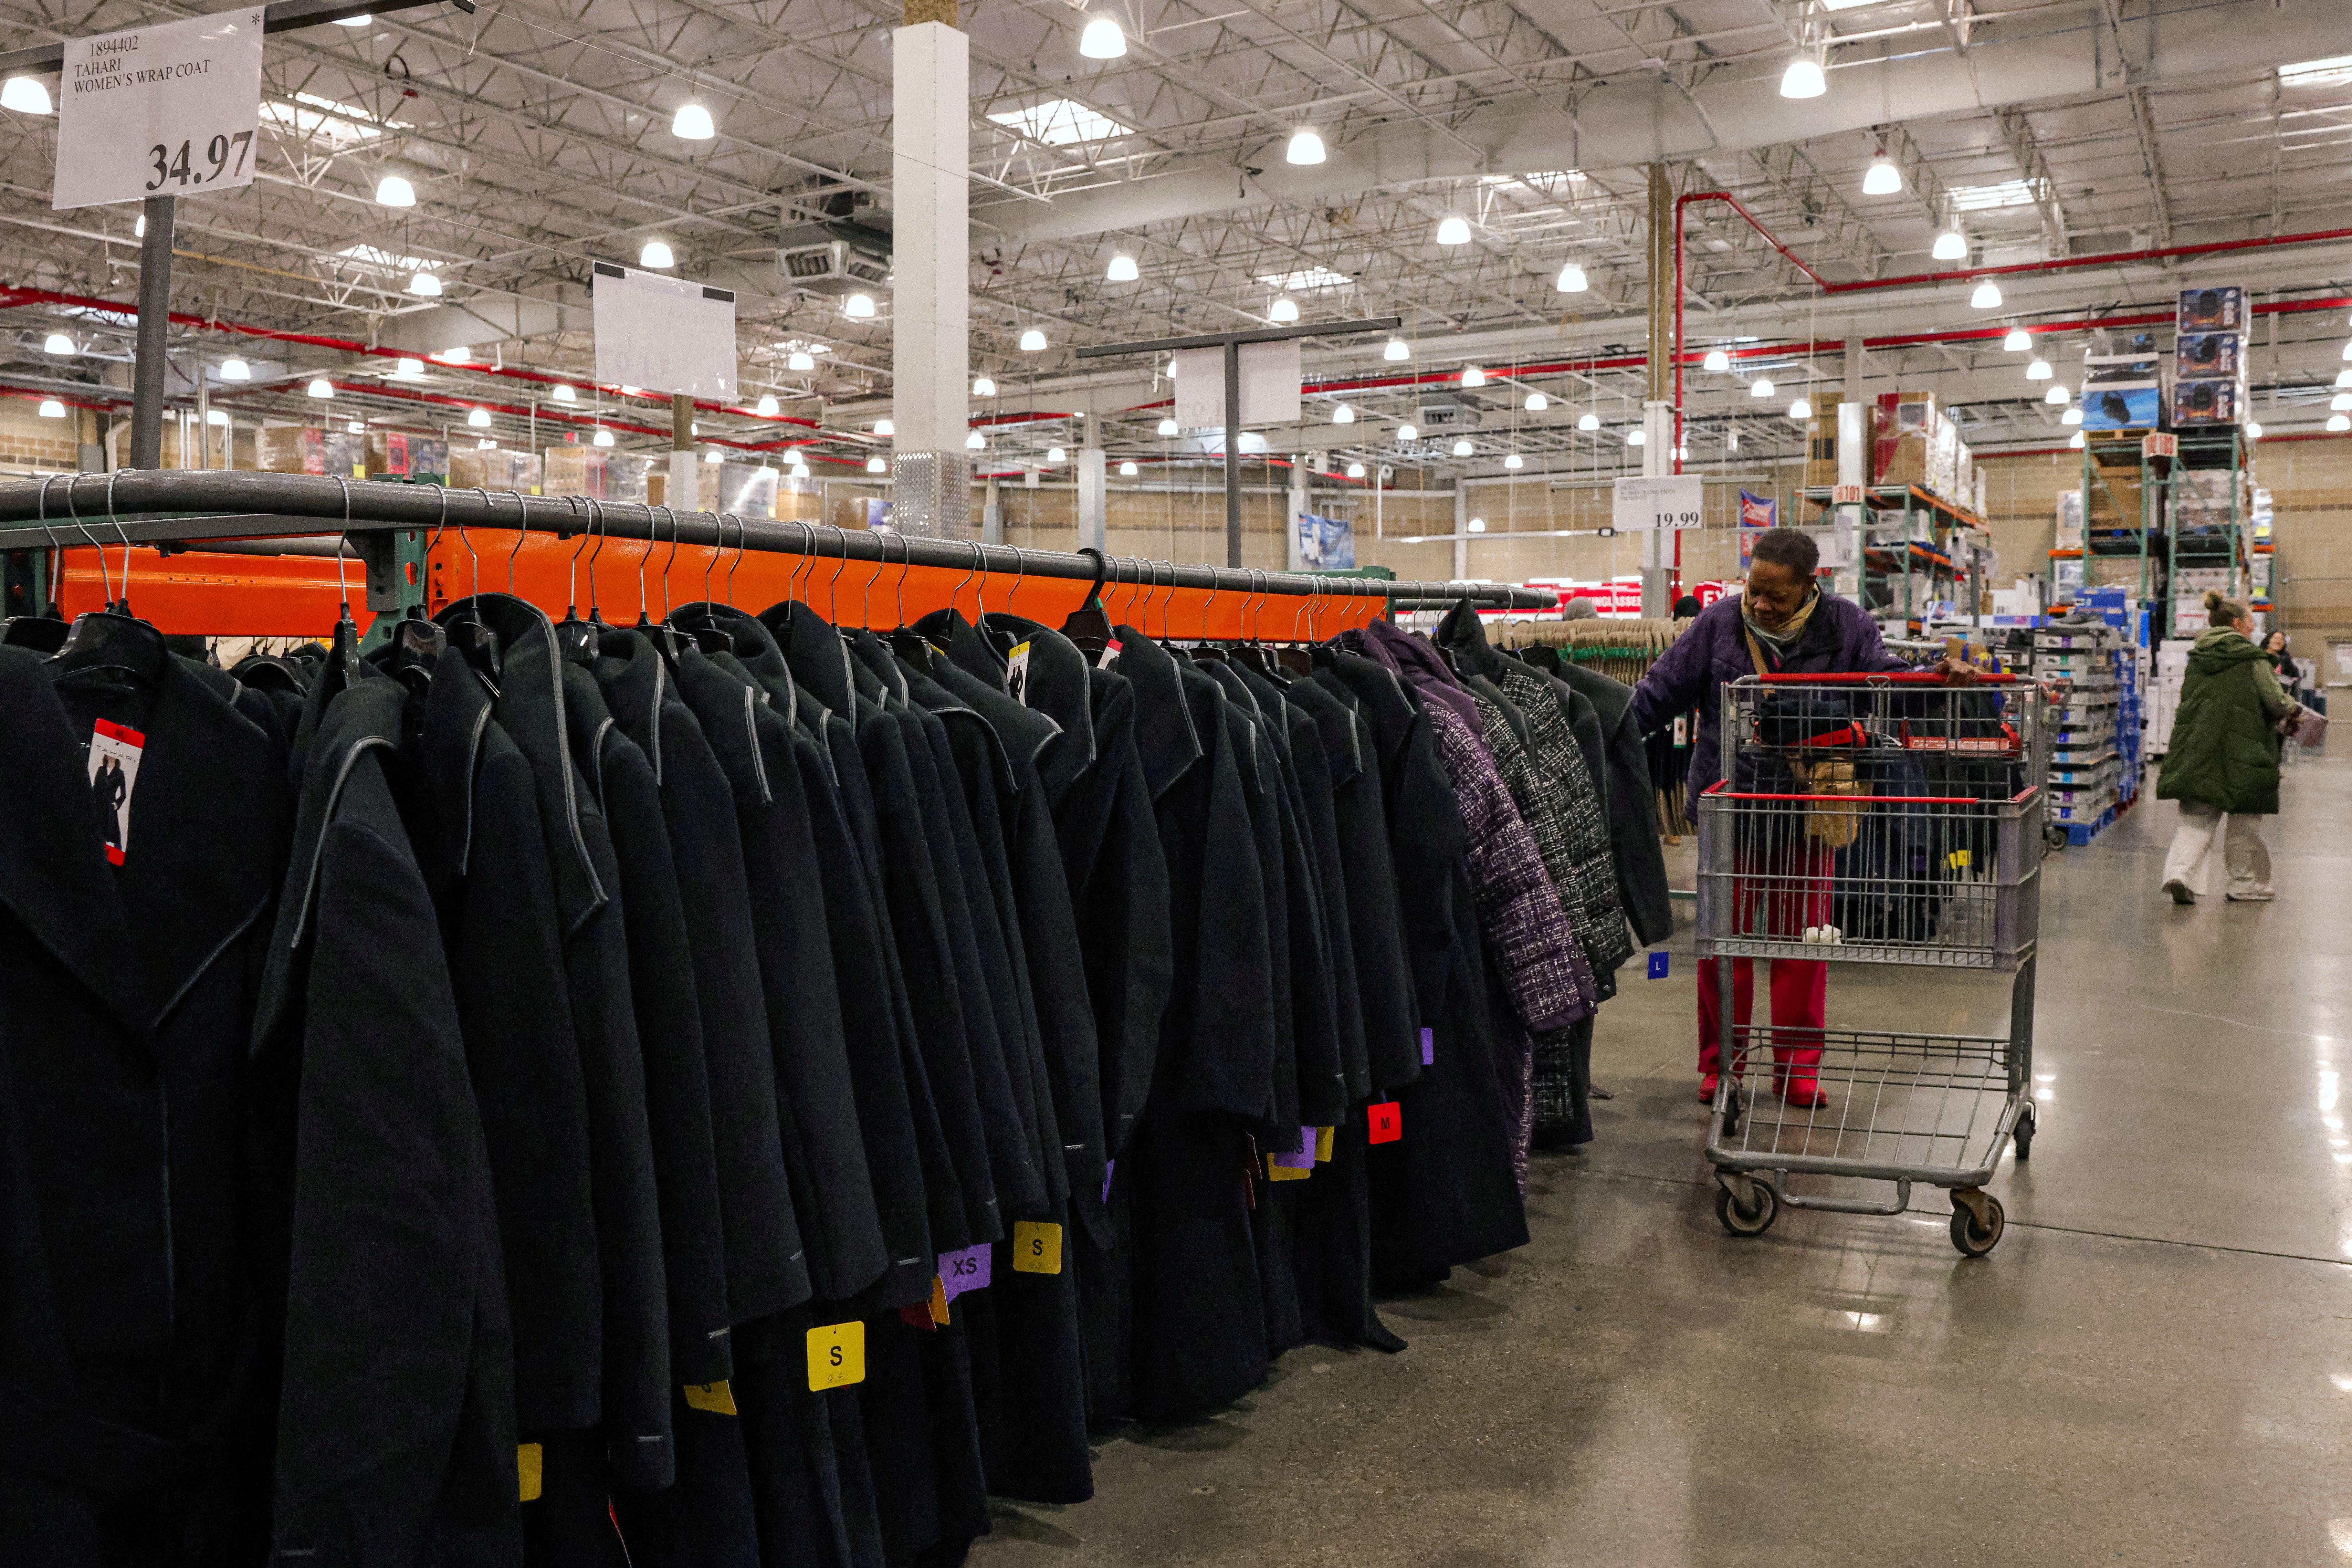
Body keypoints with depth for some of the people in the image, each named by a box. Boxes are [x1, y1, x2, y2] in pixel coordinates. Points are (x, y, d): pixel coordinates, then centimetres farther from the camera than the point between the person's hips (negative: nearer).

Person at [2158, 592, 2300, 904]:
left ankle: (2180, 873, -15)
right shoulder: (2252, 659, -7)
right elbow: (2277, 703, -7)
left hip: (2196, 750, 4)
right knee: (2245, 820, 10)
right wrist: (2294, 709, 16)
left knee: (2197, 818, 6)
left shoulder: (2197, 659, 9)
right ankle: (2246, 885, 19)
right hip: (2239, 752, -4)